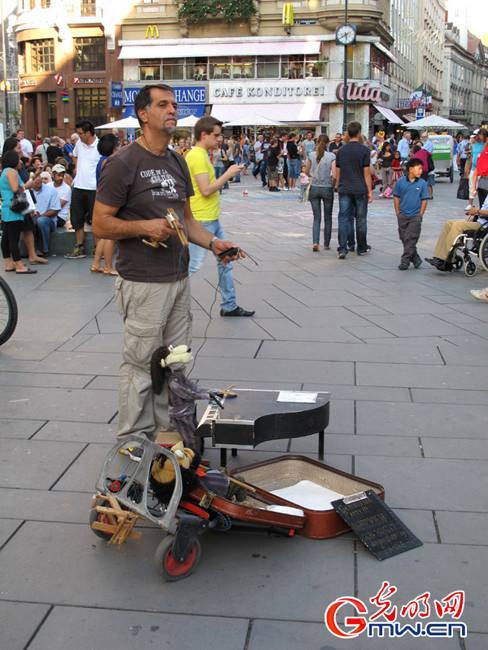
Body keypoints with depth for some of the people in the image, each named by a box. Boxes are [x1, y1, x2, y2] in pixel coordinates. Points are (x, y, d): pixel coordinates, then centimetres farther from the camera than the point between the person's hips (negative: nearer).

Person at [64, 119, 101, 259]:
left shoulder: (100, 146, -13)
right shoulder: (79, 143, 7)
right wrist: (76, 167, 14)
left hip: (94, 188, -7)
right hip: (78, 187, 7)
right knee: (77, 219, 10)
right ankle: (79, 248, 20)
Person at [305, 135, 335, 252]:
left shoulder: (312, 155, -2)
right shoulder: (331, 156, -9)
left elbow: (307, 172, 8)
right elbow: (334, 175, -14)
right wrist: (333, 184, 4)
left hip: (314, 188, 2)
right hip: (327, 189, -2)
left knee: (316, 218, 6)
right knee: (327, 218, 13)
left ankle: (315, 242, -12)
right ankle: (326, 244, 19)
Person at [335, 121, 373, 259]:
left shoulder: (341, 150, 5)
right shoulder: (364, 150, -6)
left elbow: (337, 172, 9)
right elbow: (366, 173, -7)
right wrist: (370, 191, -1)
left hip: (344, 190, 3)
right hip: (360, 190, -2)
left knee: (343, 218, 1)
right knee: (360, 219, 9)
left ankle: (342, 249, -9)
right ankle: (362, 248, 21)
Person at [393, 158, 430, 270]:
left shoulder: (422, 183, -5)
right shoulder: (401, 181, -3)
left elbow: (424, 200, -1)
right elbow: (396, 197, 4)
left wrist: (420, 215, -4)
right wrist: (398, 213, 1)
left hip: (415, 216, -2)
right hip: (403, 216, 2)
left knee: (411, 239, -5)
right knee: (404, 238, 10)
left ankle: (405, 261, 0)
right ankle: (415, 258, 25)